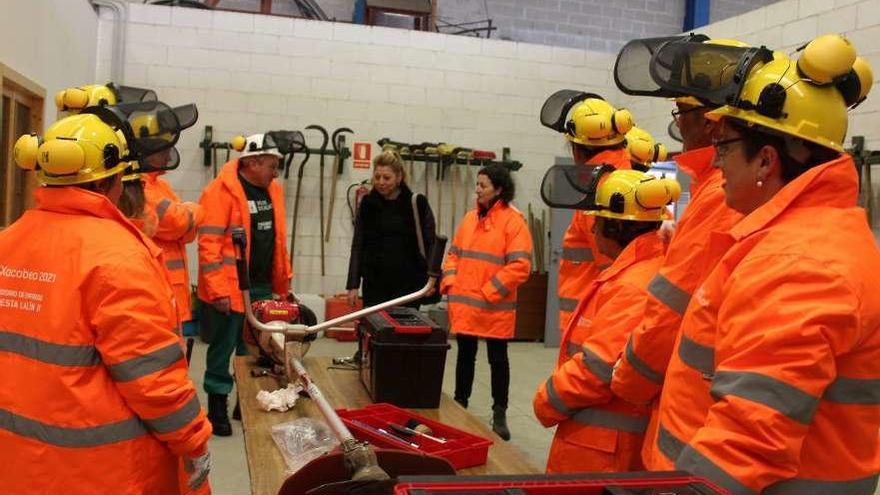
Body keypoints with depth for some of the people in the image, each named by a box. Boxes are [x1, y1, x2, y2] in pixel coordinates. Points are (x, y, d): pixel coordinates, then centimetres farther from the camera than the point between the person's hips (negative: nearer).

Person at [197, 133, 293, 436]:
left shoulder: (272, 189, 10)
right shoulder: (221, 191, -13)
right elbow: (209, 244, -16)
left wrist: (283, 283, 16)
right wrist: (218, 291, -20)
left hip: (262, 287, 7)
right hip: (230, 289, -7)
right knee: (223, 349, 6)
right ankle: (217, 406, 20)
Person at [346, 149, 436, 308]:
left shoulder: (418, 204, -2)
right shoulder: (367, 204, 5)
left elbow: (430, 244, 2)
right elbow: (357, 246, 7)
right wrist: (353, 285, 2)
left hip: (408, 284, -2)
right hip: (374, 284, 2)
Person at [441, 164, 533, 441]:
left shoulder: (513, 221, -11)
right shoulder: (470, 218, 10)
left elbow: (520, 266, -17)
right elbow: (454, 254, 16)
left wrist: (489, 293, -17)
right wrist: (450, 283, 1)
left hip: (495, 307, -5)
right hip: (463, 304, 5)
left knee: (498, 359, 8)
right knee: (465, 356, 15)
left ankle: (499, 415, 19)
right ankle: (459, 406, 29)